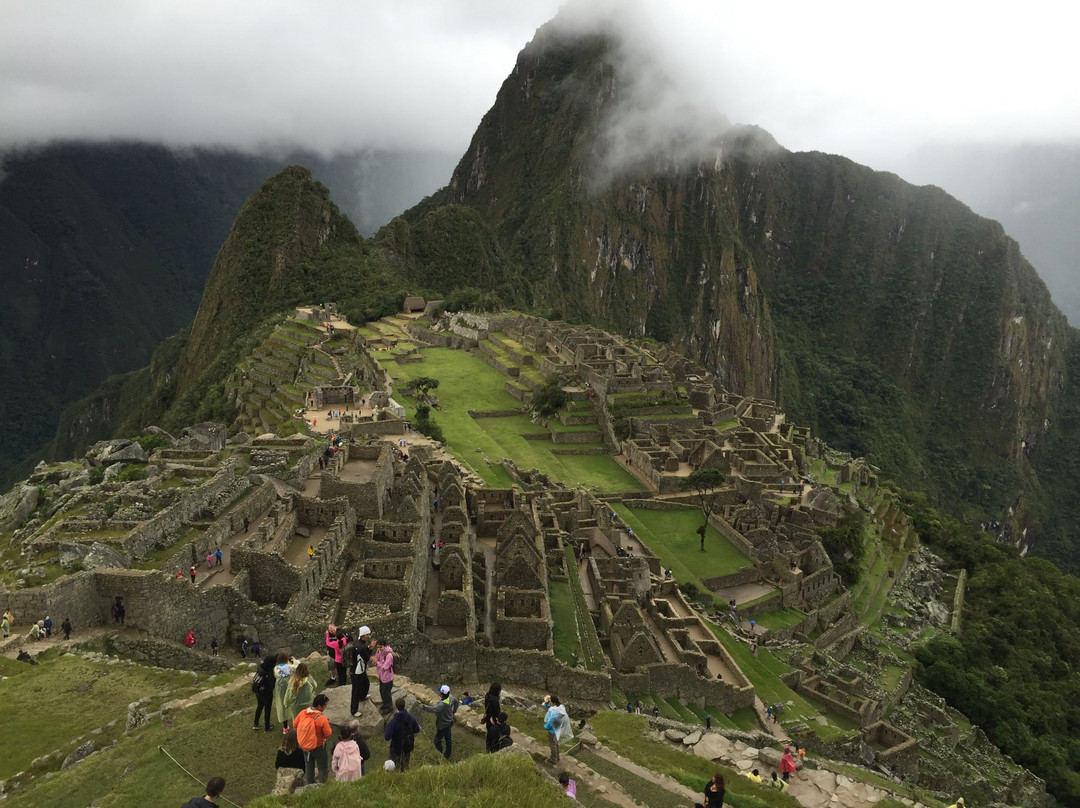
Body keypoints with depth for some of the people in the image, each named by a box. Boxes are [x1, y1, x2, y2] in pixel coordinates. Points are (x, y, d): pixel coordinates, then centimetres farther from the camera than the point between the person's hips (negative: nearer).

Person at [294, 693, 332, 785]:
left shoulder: (302, 713, -18)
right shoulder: (322, 719, -32)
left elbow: (295, 724, -1)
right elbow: (328, 734, -22)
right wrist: (327, 725, -4)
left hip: (304, 745, 5)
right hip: (318, 746, -5)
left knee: (309, 765, 26)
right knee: (322, 767, 18)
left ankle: (310, 784, 41)